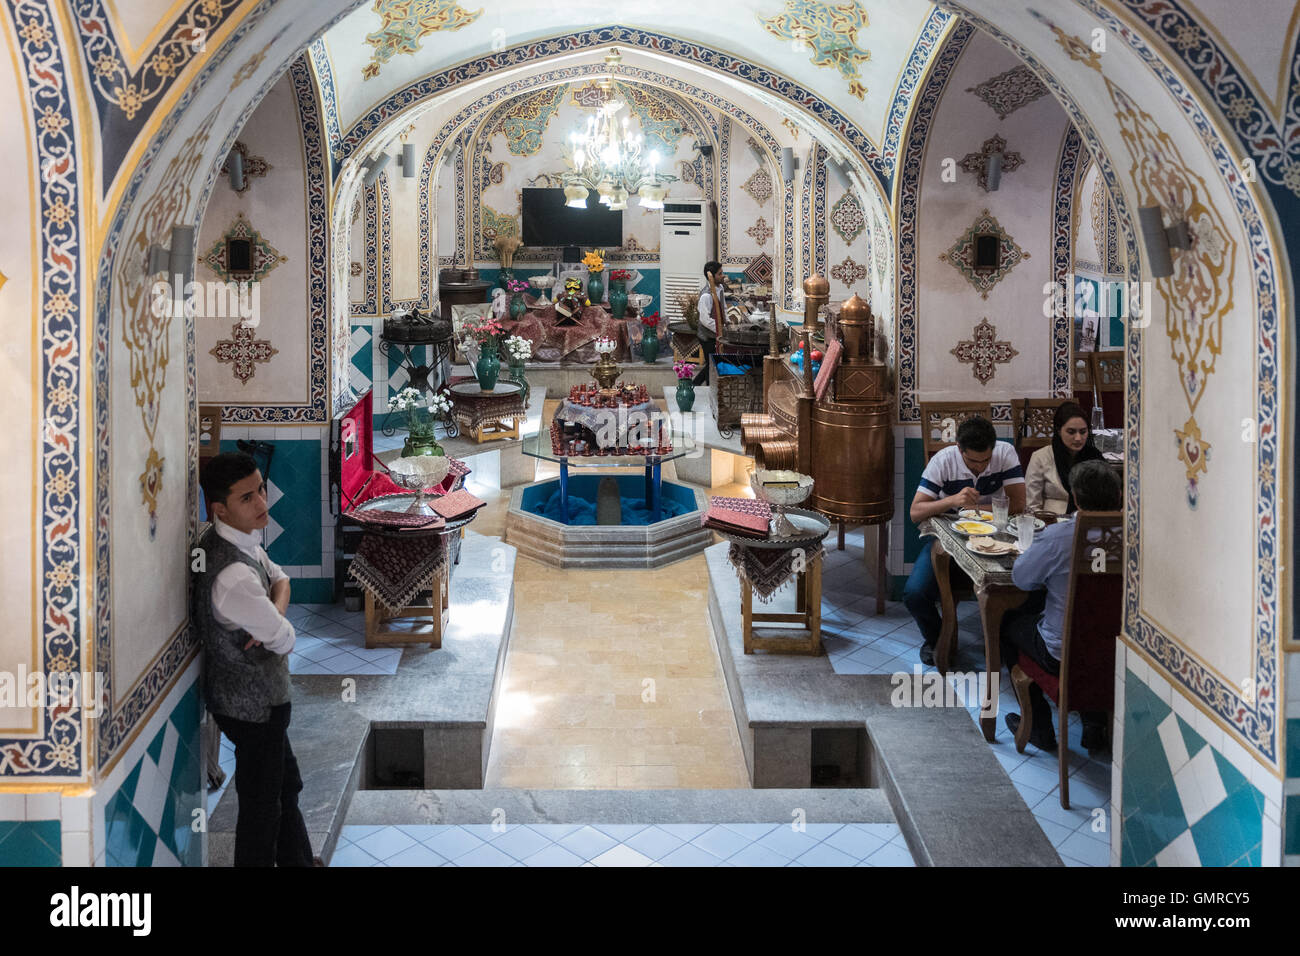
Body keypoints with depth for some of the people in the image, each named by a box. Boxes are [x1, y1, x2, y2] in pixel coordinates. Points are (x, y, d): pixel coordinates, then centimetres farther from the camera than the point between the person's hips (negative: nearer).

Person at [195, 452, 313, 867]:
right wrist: (278, 628, 0)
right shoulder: (232, 575, -33)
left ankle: (298, 861, 41)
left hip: (256, 693, 10)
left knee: (286, 786, 25)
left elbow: (279, 578, 9)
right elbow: (286, 640, -23)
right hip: (253, 703, -10)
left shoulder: (241, 540, -4)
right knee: (261, 805, 6)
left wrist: (272, 615, -12)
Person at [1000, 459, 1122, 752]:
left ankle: (1039, 727, 30)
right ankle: (1095, 725, 37)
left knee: (1008, 622, 24)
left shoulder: (1058, 537, -26)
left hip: (1063, 656, -5)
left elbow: (1021, 578, -9)